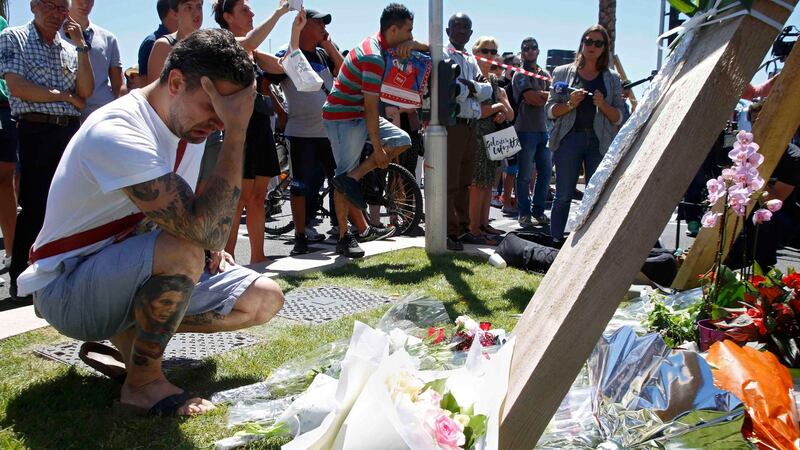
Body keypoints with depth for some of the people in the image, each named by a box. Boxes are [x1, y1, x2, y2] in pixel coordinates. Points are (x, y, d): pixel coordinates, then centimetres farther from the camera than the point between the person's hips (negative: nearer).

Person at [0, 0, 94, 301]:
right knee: (34, 207, -4)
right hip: (36, 131, -5)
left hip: (70, 131, 5)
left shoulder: (70, 49, 18)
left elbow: (85, 92, 6)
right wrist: (65, 96, -4)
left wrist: (81, 45, 1)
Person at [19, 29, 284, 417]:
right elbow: (205, 228, -39)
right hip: (67, 288, -8)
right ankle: (143, 383, -15)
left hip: (139, 272, 8)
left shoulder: (188, 124, 1)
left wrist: (208, 246, -5)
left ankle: (127, 335, 5)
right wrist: (236, 132, -35)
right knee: (182, 251, -38)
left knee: (265, 299, -3)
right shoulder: (115, 133, -27)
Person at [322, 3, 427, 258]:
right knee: (344, 174, -5)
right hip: (343, 117, -10)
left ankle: (352, 177, -4)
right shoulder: (373, 57, -23)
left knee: (402, 141, 2)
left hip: (358, 114, 10)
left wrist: (412, 44, -10)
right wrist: (377, 147, -19)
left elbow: (427, 49, 15)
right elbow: (370, 107, -24)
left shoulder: (381, 45, 6)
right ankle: (343, 238, 3)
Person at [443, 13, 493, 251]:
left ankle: (462, 227, 24)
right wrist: (475, 87, -5)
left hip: (470, 126, 8)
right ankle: (448, 232, 0)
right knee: (449, 182, -5)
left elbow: (487, 90, 9)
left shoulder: (471, 59, 20)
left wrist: (470, 86, -10)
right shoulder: (442, 55, -3)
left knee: (465, 181, 14)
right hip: (451, 124, -8)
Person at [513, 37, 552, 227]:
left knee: (546, 172, 7)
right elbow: (532, 98, -14)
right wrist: (547, 95, 0)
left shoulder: (545, 74, 19)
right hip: (526, 130, -6)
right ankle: (524, 213, 6)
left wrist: (537, 95, -9)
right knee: (524, 174, -2)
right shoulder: (520, 75, -2)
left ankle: (538, 211, 17)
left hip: (544, 129, 6)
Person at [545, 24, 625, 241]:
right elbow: (550, 110, 5)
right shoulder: (563, 72, 9)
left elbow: (619, 118, 9)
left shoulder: (612, 79, 13)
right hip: (570, 138, -1)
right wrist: (570, 104, -12)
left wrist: (603, 105, -9)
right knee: (563, 196, 0)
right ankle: (555, 241, 7)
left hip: (600, 142, 2)